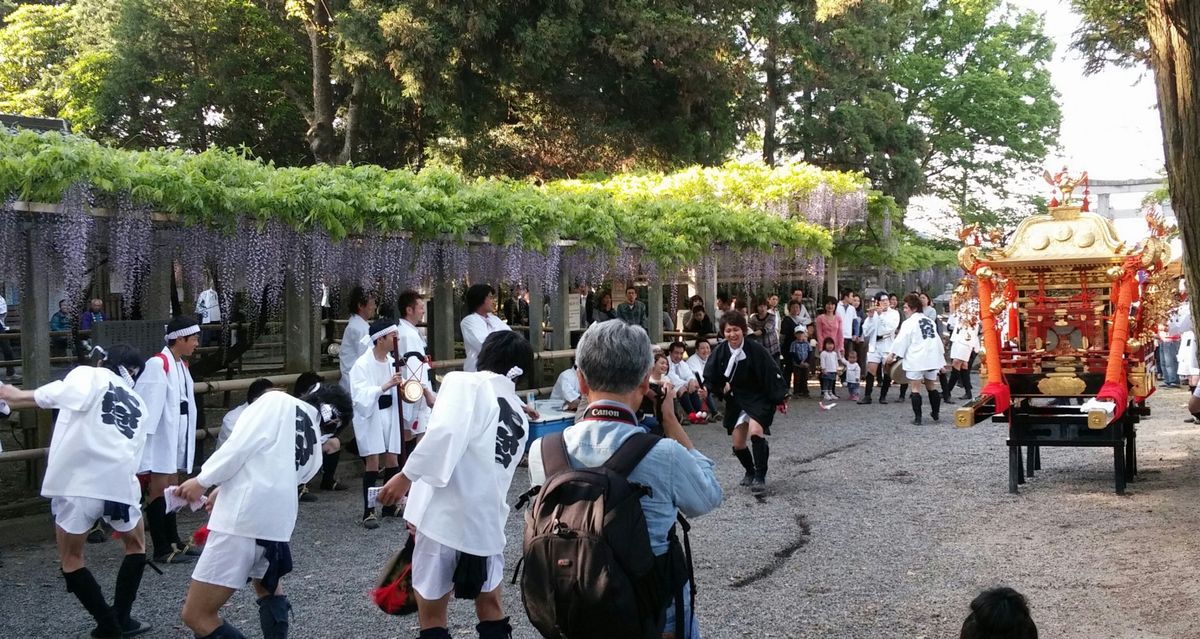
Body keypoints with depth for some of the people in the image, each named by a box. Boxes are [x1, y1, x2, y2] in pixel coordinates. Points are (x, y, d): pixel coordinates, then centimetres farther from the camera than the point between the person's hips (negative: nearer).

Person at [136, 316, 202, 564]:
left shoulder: (181, 364, 11)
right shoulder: (158, 364, -17)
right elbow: (148, 403, -21)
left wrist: (187, 437, 9)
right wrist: (145, 439, -24)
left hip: (177, 436, 9)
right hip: (161, 437, -9)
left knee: (171, 487, 16)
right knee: (158, 488, -3)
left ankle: (173, 541, 25)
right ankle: (161, 549, 2)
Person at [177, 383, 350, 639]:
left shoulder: (279, 401, 4)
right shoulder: (314, 449, 21)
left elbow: (241, 444, -7)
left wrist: (202, 480, 0)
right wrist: (224, 490, 31)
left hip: (242, 518, -7)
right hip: (277, 522, 7)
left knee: (196, 615, -2)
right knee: (268, 587, 37)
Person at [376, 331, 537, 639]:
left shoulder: (464, 382, -3)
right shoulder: (520, 416, 17)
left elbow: (445, 433, -20)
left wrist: (406, 475, -16)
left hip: (445, 512, -6)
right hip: (488, 518, 6)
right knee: (491, 610, 20)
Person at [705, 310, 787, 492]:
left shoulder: (755, 349, -18)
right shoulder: (720, 352, -8)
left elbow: (772, 374, -13)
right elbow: (709, 377, 0)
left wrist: (780, 398, -13)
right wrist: (721, 388, -19)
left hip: (759, 399, -4)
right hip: (735, 401, 5)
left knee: (755, 431, -26)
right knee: (738, 443, 7)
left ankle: (760, 477, -15)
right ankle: (750, 472, 36)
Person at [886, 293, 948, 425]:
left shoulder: (909, 323, -9)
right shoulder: (930, 321, 14)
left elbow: (901, 340, -14)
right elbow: (938, 340, 17)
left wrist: (892, 354, -9)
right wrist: (941, 359, 21)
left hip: (916, 360, -7)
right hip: (932, 358, 7)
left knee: (915, 388, -2)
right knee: (932, 386, 19)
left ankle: (917, 417, -6)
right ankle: (935, 414, 28)